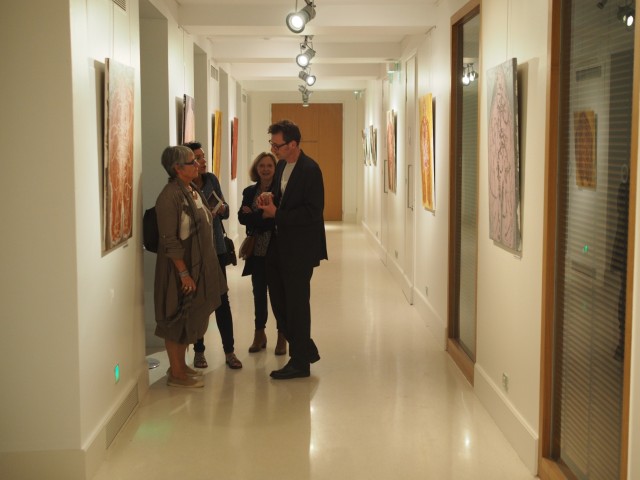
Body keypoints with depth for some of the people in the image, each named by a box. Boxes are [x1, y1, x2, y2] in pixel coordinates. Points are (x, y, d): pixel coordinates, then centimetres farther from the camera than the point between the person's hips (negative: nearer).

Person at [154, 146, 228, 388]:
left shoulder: (192, 190, 9)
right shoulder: (170, 197, -20)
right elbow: (169, 240, -22)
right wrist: (184, 273, -22)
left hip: (198, 266, 9)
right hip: (180, 268, -9)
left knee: (191, 317, 17)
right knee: (177, 319, 1)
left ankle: (180, 365, 30)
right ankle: (176, 373, 12)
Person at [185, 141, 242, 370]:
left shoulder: (211, 180, 4)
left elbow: (225, 211, 11)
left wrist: (222, 209, -11)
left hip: (216, 249, 3)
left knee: (222, 299, 3)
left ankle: (229, 351, 11)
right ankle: (198, 351, 20)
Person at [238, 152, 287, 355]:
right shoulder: (249, 192, 8)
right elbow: (242, 217, -1)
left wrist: (252, 216, -10)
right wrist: (263, 218, -17)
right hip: (257, 251, 4)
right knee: (259, 292, 12)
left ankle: (282, 336, 16)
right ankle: (259, 334, 25)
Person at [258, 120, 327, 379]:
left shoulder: (310, 170, -17)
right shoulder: (281, 166, 9)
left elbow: (312, 212, -22)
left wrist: (276, 214, -19)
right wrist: (270, 197, -1)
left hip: (299, 248, -9)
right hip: (279, 246, 9)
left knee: (296, 303, 1)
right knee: (279, 300, 13)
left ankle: (300, 362, 15)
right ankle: (306, 350, 28)